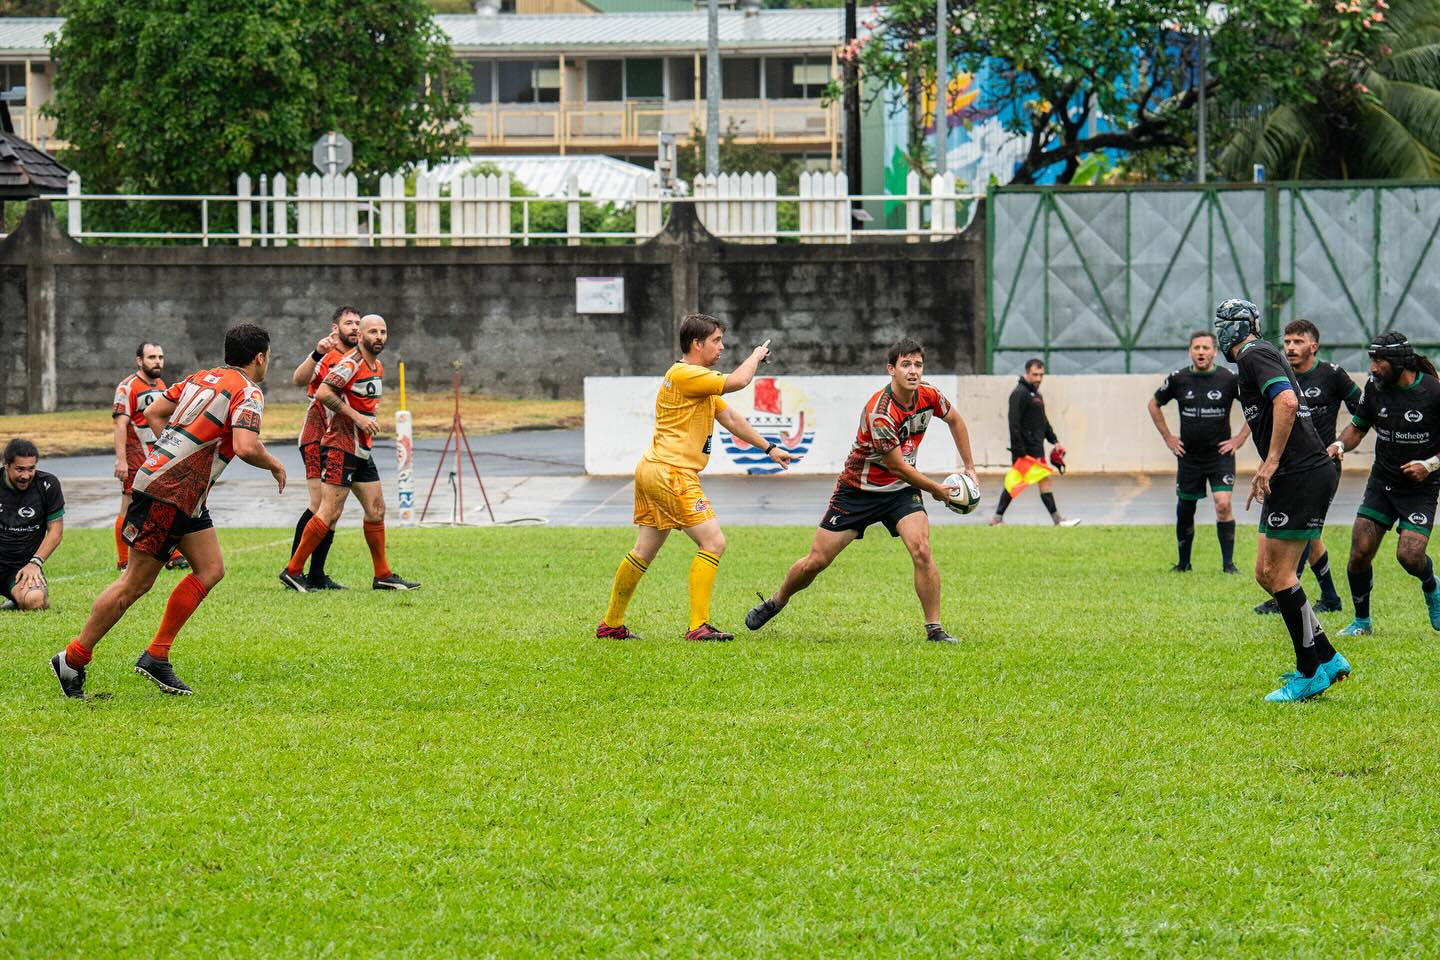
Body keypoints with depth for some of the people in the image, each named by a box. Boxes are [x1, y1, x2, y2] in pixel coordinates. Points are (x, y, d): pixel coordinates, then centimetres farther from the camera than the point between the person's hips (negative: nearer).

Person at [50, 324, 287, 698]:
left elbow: (153, 413, 18)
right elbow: (246, 447, -25)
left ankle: (156, 657, 6)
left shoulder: (202, 378, 14)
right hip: (165, 493, -9)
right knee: (137, 582, -4)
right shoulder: (248, 393, -11)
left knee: (210, 569, 7)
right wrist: (274, 466, -7)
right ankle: (73, 659, 3)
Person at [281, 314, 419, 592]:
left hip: (362, 451, 9)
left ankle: (383, 576, 15)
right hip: (340, 447, -9)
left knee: (376, 510, 9)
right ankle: (293, 571, -5)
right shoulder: (351, 363, -14)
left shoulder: (377, 368, 15)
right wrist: (357, 417, -23)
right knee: (330, 512, -11)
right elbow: (323, 393, -23)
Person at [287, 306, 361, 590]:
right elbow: (298, 379, -28)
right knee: (320, 506, -15)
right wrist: (316, 354, -40)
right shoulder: (326, 357, -9)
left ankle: (317, 574, 9)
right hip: (317, 438, -8)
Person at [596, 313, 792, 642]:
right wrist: (756, 356, -1)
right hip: (671, 473, -11)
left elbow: (731, 419, 28)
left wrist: (769, 448, 27)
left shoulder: (701, 381, 20)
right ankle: (699, 626, -14)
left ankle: (610, 625, 22)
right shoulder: (684, 375, -13)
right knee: (714, 543, -11)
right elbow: (737, 381, -20)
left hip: (653, 472, 11)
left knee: (643, 552, 16)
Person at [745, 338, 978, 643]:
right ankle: (776, 602, 30)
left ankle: (934, 628, -10)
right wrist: (936, 490, -8)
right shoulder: (880, 412, -31)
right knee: (816, 561, 2)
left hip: (900, 490, 4)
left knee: (921, 550, -20)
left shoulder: (929, 396, -11)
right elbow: (898, 466, -22)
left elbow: (955, 420, 14)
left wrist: (969, 467, 15)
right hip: (858, 489, -4)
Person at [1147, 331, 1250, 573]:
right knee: (1184, 510, 9)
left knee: (1223, 505, -16)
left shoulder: (1229, 379, -6)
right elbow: (1154, 404, 16)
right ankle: (1183, 562, 26)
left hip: (1220, 453, -2)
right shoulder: (1178, 380, -1)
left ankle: (1228, 562, -8)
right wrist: (1167, 437, 10)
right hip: (1188, 456, 2)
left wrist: (1240, 439, 0)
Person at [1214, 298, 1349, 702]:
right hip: (1292, 476, 10)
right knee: (1265, 572, 10)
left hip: (1302, 476, -10)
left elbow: (1287, 402, -24)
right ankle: (1327, 659, 12)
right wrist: (1266, 473, 31)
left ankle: (1311, 672, -3)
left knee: (1279, 574, -7)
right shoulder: (1260, 356, 21)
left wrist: (1271, 462, -24)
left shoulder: (1253, 356, -9)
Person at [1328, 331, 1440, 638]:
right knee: (1360, 552, -6)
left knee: (1409, 554, -18)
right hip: (1381, 483, 4)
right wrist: (1340, 444, -7)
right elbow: (1358, 426, 13)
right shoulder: (1374, 386, -2)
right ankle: (1362, 621, 14)